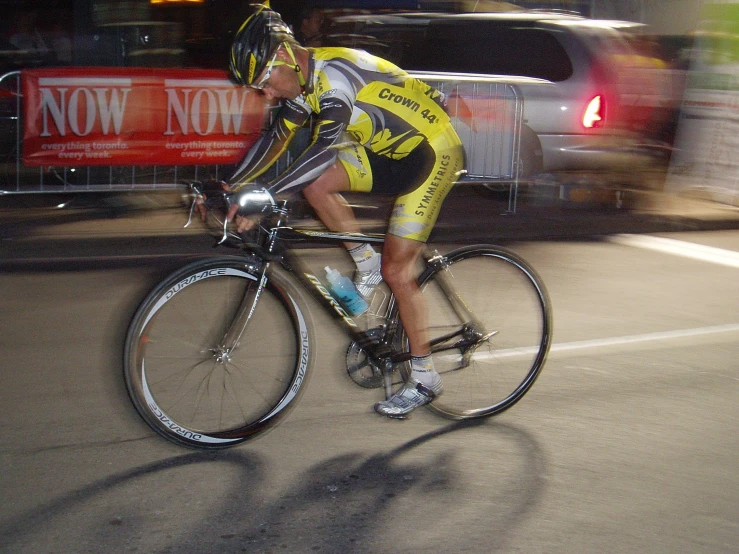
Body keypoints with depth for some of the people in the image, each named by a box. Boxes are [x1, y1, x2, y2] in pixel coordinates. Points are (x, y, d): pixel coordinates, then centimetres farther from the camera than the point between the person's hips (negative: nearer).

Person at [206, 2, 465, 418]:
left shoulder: (336, 71, -28)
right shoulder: (303, 81, 0)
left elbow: (325, 149, -40)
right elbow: (276, 138, 6)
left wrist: (261, 196, -44)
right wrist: (232, 187, -4)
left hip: (432, 151, -8)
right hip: (390, 149, 8)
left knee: (397, 270, -8)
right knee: (317, 186, -12)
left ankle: (425, 379, 7)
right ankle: (368, 265, 10)